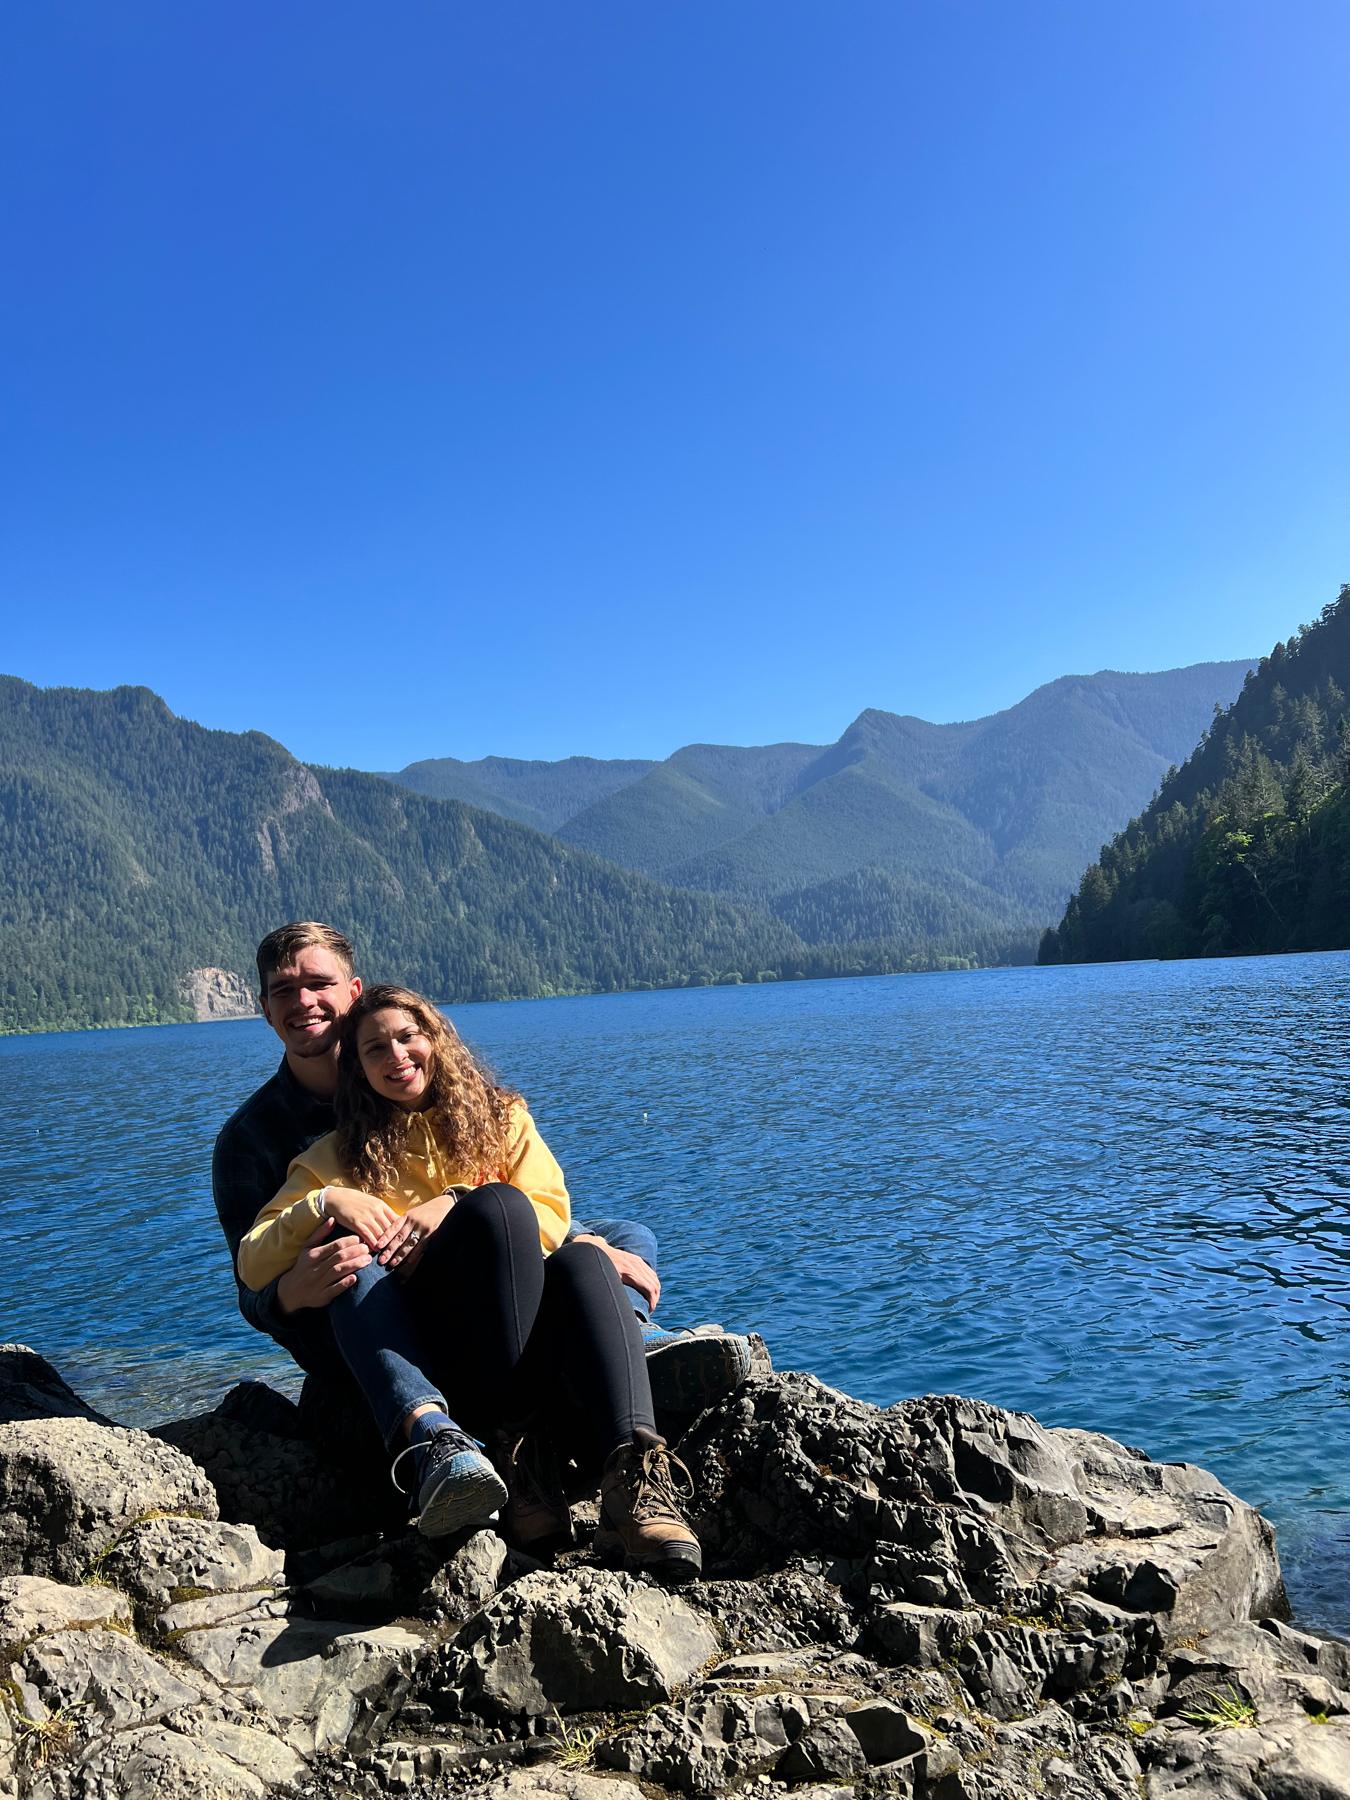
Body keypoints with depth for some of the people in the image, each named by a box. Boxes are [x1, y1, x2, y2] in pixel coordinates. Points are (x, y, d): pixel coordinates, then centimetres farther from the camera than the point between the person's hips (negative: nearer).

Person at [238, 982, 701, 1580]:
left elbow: (551, 1218, 5)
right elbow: (254, 1267, 10)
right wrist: (321, 1204, -9)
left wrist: (454, 1207, -11)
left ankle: (632, 1478, -49)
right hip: (427, 1362, 0)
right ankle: (430, 1434, -46)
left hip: (528, 1332, 0)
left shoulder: (499, 1117, 20)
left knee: (581, 1261, -32)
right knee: (349, 1253, -28)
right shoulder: (339, 1155, 19)